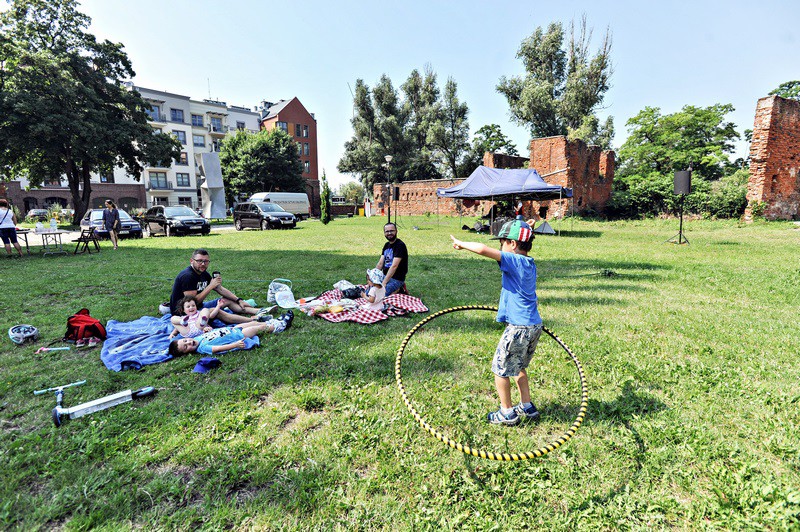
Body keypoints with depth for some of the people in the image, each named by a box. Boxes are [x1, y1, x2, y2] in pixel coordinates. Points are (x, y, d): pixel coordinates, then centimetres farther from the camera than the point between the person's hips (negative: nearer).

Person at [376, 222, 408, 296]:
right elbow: (380, 264, 9)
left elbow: (394, 266, -23)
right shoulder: (386, 245, 11)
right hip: (385, 275, 8)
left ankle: (398, 289, 0)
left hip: (396, 279, -8)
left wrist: (384, 283, -26)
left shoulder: (400, 245, -16)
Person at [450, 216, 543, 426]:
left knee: (500, 368, 8)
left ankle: (507, 413, 21)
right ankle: (527, 407, 34)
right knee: (518, 367, 25)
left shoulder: (515, 260, -17)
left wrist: (462, 244, -12)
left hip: (518, 327, -9)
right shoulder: (530, 264, 11)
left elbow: (483, 249, -28)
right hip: (534, 325, 9)